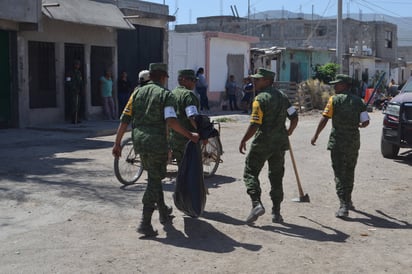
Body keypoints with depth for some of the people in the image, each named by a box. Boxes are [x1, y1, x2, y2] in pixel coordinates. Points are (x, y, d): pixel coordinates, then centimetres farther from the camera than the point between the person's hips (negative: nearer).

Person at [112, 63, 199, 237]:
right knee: (154, 181, 2)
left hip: (139, 142, 6)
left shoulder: (138, 92, 10)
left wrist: (117, 143, 9)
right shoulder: (166, 94, -5)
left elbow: (124, 120, 5)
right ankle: (145, 223, -3)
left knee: (155, 177, 23)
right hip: (156, 143, -6)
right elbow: (171, 121, -19)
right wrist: (190, 135, -10)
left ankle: (164, 213, 38)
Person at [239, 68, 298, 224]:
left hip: (262, 142, -7)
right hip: (280, 143, 7)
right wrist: (288, 133, 26)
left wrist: (243, 141, -9)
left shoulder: (260, 98, -12)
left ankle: (256, 204, -13)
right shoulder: (282, 96, 10)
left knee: (250, 172, 4)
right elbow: (294, 118, 11)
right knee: (276, 177, 13)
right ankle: (276, 213, 15)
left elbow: (255, 125, -18)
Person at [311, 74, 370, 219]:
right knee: (349, 172, 19)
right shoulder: (359, 101, 5)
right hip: (353, 143, 5)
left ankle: (344, 205, -11)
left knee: (340, 174, -3)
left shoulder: (334, 100, -7)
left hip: (338, 143, -4)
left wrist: (315, 136, -2)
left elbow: (324, 119, -11)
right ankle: (348, 201, 32)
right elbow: (366, 122, 0)